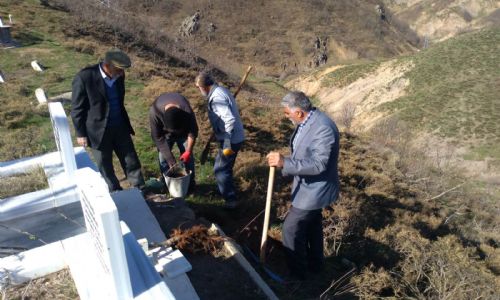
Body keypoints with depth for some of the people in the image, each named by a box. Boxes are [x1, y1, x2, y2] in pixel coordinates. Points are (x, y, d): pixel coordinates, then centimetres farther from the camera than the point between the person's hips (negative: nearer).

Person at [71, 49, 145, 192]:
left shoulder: (118, 75, -4)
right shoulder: (84, 78, -21)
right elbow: (77, 109, -12)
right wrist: (80, 134, -7)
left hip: (120, 127, 5)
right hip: (98, 130, -4)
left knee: (131, 161, 11)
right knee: (105, 167, 13)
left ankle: (141, 191, 27)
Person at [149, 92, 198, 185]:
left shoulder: (187, 110, -40)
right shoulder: (154, 111, -39)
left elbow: (193, 131, -20)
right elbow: (158, 137, -28)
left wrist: (188, 151, -24)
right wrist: (171, 161, -28)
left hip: (184, 130, 0)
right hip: (165, 132, 1)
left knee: (188, 156, -2)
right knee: (163, 156, -4)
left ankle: (190, 183, 16)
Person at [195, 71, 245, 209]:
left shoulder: (216, 97, -22)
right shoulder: (221, 91, 10)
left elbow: (230, 120, -31)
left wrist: (227, 143, -29)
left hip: (231, 140, -10)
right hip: (235, 137, 10)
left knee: (220, 170, 1)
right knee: (224, 166, 24)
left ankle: (231, 200, 10)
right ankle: (229, 191, 41)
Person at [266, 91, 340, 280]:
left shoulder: (323, 128, -31)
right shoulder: (306, 121, -1)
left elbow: (319, 164, -34)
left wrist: (285, 162, -39)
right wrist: (284, 163, 13)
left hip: (315, 189, -10)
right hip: (309, 186, 10)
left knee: (291, 228, 1)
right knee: (312, 224, 24)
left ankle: (297, 272, 21)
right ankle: (315, 264, 45)